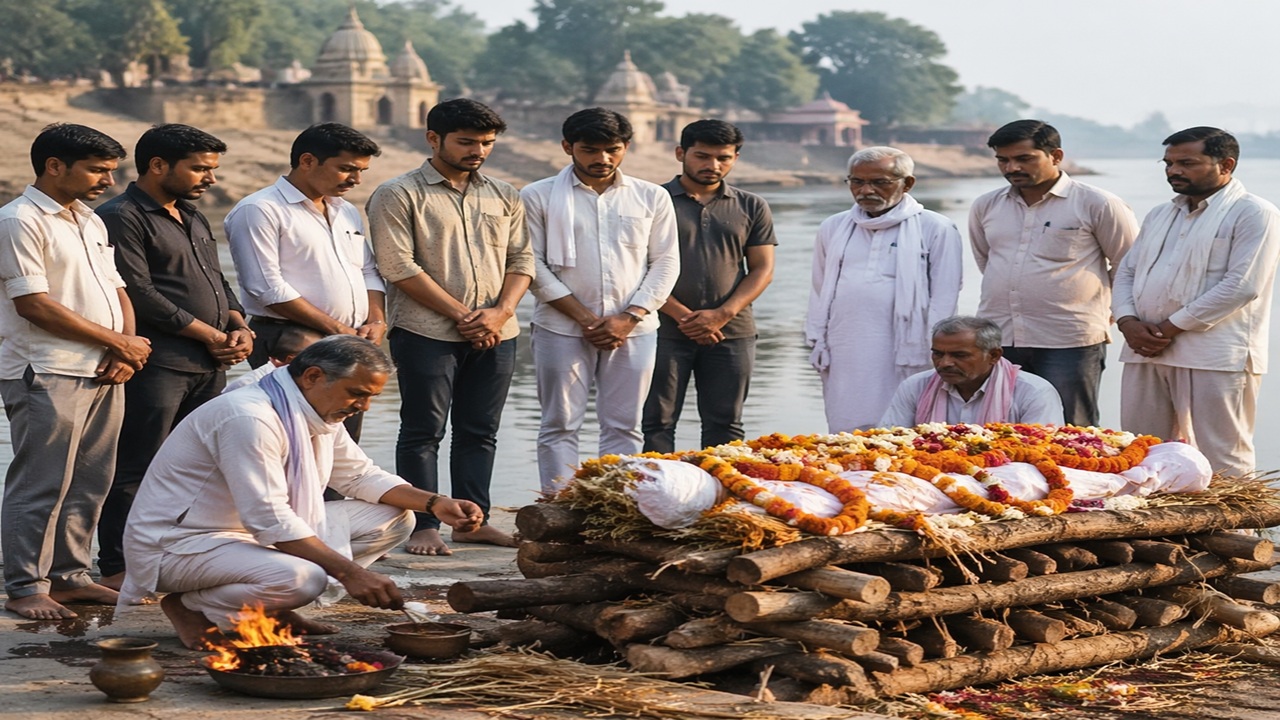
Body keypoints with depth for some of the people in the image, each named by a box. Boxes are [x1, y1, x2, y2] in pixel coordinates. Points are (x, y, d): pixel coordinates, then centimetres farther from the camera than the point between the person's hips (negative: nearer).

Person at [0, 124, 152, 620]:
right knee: (40, 485, -5)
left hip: (103, 374, 8)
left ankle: (68, 575, 19)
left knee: (88, 484, 10)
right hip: (46, 375, -8)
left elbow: (115, 290, 20)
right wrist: (118, 342, -11)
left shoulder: (91, 222, 18)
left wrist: (125, 352, 0)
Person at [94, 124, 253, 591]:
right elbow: (139, 294, -16)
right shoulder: (121, 218, -8)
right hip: (156, 364, -9)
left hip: (209, 365, 9)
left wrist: (237, 326, 4)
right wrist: (210, 335, -12)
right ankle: (116, 571, -1)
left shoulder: (192, 219, 22)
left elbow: (217, 281, 25)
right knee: (137, 471, -6)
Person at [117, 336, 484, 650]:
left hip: (261, 534, 10)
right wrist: (348, 571, -34)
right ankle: (190, 605, -10)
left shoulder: (320, 415, 6)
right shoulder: (251, 418, -26)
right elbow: (269, 520, -31)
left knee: (394, 517, 3)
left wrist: (435, 504, -2)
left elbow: (361, 475, 15)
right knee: (301, 577, -39)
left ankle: (274, 610, 2)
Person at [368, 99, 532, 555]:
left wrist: (501, 311, -7)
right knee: (423, 432, -1)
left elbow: (521, 260, 13)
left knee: (480, 432, 9)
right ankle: (424, 527, 2)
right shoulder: (399, 195, -3)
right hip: (427, 333, -5)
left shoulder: (503, 197, 14)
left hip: (496, 334, 5)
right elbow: (399, 267, -11)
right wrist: (461, 315, -13)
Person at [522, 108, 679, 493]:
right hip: (563, 329, -2)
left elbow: (666, 262, 7)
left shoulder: (652, 198, 8)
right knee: (560, 426, 0)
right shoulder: (538, 197, 2)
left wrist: (628, 318, -7)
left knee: (624, 427, 3)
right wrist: (584, 318, -10)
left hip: (634, 330, 2)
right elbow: (533, 264, -3)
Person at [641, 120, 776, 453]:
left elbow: (762, 270, 6)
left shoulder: (752, 207, 11)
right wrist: (681, 315, -12)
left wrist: (721, 315, -9)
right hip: (666, 330, -2)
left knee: (725, 426, 5)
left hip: (731, 332, 2)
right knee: (657, 424, -2)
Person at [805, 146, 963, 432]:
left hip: (905, 357, -4)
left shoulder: (936, 229, 2)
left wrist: (933, 357, -5)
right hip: (844, 360, 4)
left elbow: (944, 299, 1)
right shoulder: (833, 228, 16)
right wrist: (818, 343, 12)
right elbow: (819, 290, 21)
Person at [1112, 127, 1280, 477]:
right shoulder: (1159, 216, 21)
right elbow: (1126, 272, 20)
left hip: (1215, 357, -7)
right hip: (1146, 353, 7)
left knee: (1220, 464, -5)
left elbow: (1242, 285, -14)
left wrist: (1171, 328, -14)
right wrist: (1128, 322, -2)